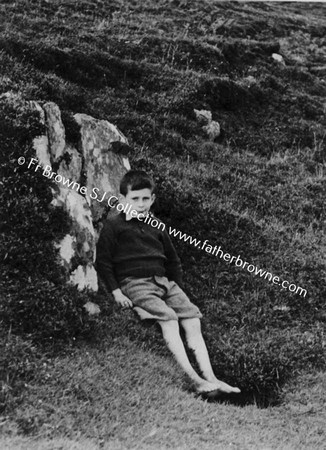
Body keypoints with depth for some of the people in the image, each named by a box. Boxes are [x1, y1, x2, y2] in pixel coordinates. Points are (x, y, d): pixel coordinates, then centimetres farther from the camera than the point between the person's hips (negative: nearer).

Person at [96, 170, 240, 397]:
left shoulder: (156, 227, 21)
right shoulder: (114, 225, 3)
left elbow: (173, 260, 28)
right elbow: (103, 261, 0)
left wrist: (178, 287, 16)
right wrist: (116, 291, -9)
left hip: (164, 281, 6)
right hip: (134, 283, -6)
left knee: (192, 320, -12)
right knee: (169, 319, -26)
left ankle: (210, 377, -16)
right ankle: (193, 378, -30)